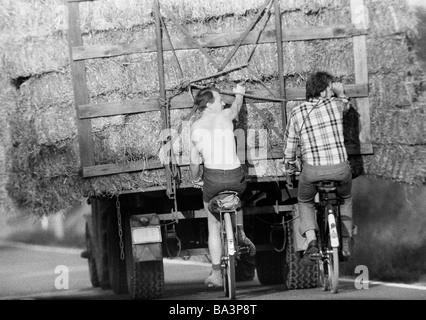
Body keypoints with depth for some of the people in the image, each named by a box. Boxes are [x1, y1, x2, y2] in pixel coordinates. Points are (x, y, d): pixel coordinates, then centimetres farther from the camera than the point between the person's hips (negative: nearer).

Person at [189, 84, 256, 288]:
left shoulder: (196, 127, -2)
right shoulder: (225, 116, -1)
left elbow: (195, 160, -4)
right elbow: (236, 107, 24)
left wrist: (195, 179, 15)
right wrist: (239, 94, 46)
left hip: (212, 179, -1)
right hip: (236, 177, 1)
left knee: (214, 227, 14)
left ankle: (216, 274, 13)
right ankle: (240, 232, 15)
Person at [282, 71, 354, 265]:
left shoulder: (297, 113, 2)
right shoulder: (335, 104, 2)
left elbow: (289, 146, 8)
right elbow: (346, 105, 28)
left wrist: (290, 165, 26)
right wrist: (340, 93, 47)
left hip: (312, 170, 0)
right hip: (340, 168, 1)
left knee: (305, 202, 27)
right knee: (346, 199, 31)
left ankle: (312, 242, 3)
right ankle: (345, 246, 24)